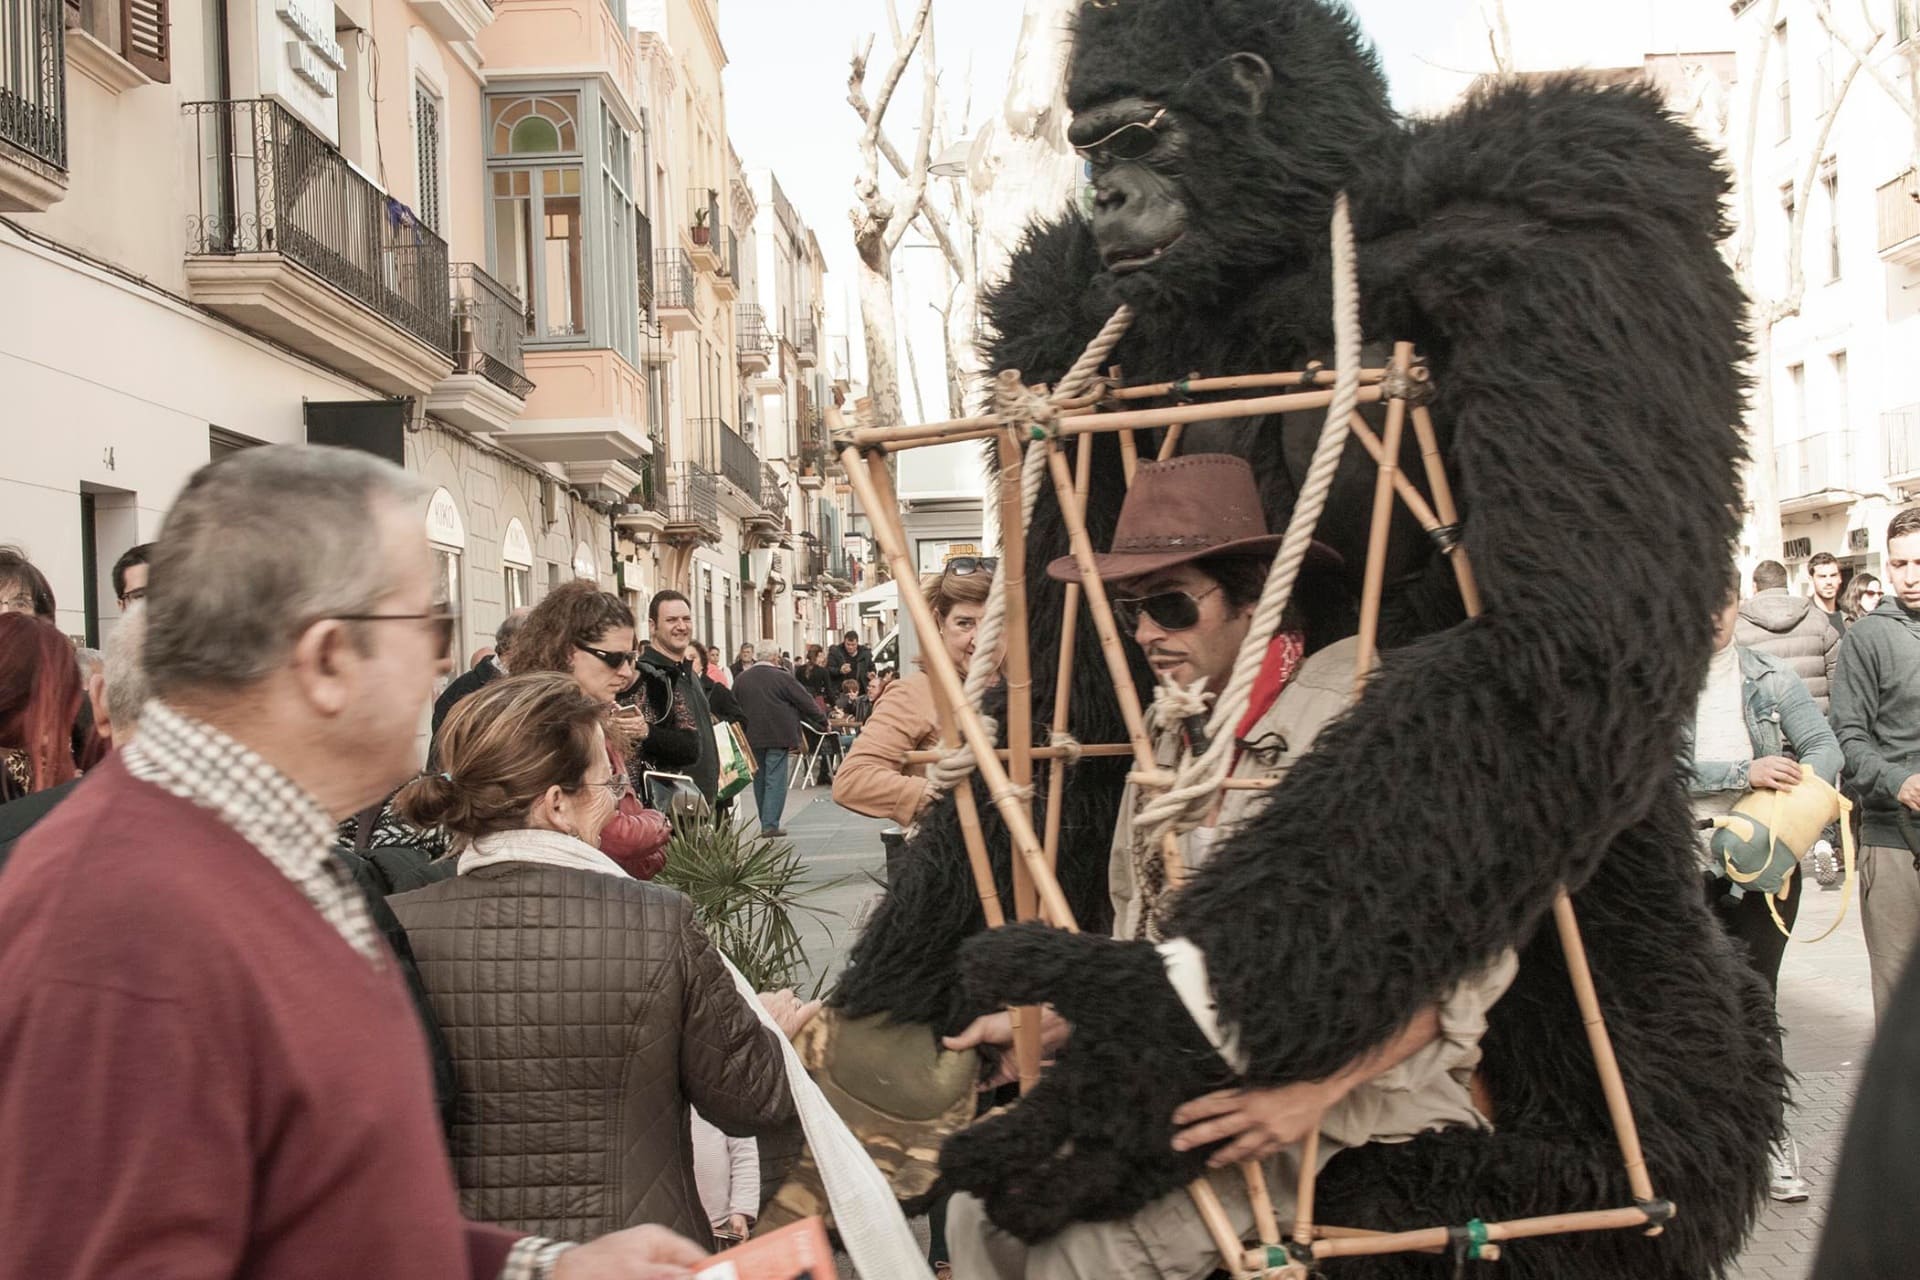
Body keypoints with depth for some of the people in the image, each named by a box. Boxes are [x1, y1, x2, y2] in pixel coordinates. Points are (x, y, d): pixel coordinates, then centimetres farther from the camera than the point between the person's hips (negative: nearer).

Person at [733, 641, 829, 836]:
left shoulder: (742, 678, 3)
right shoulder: (783, 678, -11)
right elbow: (806, 702, -5)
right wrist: (823, 722, 9)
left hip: (752, 738, 5)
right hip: (777, 737, -5)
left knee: (760, 780, 15)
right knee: (775, 781, -2)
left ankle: (765, 822, 22)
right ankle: (771, 824, -6)